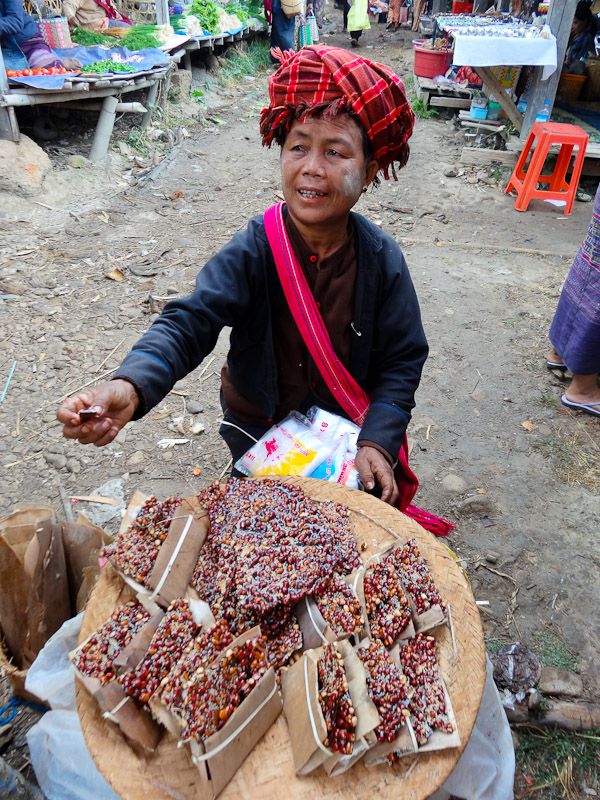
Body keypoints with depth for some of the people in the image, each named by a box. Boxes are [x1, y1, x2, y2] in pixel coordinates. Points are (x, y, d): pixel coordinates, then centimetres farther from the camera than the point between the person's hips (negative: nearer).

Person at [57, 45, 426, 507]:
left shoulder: (382, 260, -17)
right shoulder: (253, 249, -22)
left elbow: (402, 361, -12)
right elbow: (188, 324, -32)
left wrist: (378, 442, -25)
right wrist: (129, 388, -51)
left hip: (348, 428, 1)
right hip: (261, 425, 0)